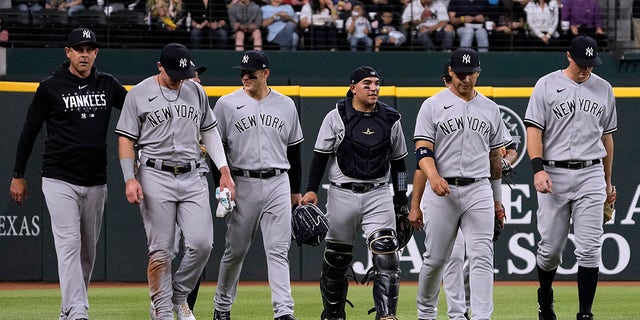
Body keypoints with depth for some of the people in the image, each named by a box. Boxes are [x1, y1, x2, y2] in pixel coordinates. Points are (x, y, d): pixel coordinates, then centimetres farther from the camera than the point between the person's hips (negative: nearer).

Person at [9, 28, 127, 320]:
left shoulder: (108, 85, 7)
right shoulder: (50, 87, -3)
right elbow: (29, 131, 3)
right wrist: (18, 176, 4)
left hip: (96, 183, 5)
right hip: (59, 181, -5)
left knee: (88, 251, 10)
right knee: (69, 245, -14)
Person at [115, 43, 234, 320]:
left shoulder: (196, 91, 11)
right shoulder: (139, 94, 0)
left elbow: (209, 131, 17)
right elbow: (126, 139, 0)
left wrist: (224, 171, 9)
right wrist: (130, 179, -11)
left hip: (193, 177, 3)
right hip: (156, 177, -3)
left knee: (202, 243, -9)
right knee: (161, 250, -3)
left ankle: (178, 296, 13)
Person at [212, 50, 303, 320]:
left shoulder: (285, 105, 8)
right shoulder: (227, 104, 0)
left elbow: (294, 149, 16)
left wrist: (296, 189, 17)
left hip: (278, 185, 1)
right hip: (243, 184, -1)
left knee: (278, 250, -6)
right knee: (235, 249, 6)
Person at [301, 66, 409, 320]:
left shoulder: (391, 119, 7)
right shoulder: (336, 117, 0)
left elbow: (398, 162, 14)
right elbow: (320, 156, 1)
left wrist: (401, 201, 12)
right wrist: (311, 190, -9)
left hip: (378, 195, 1)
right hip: (342, 194, -1)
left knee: (387, 255, -16)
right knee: (336, 257, 7)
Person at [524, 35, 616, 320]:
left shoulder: (603, 89, 11)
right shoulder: (547, 85, 1)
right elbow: (534, 130, -4)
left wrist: (607, 180, 20)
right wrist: (538, 169, -18)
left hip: (590, 175, 2)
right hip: (553, 175, -2)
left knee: (589, 249, -6)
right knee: (550, 248, 2)